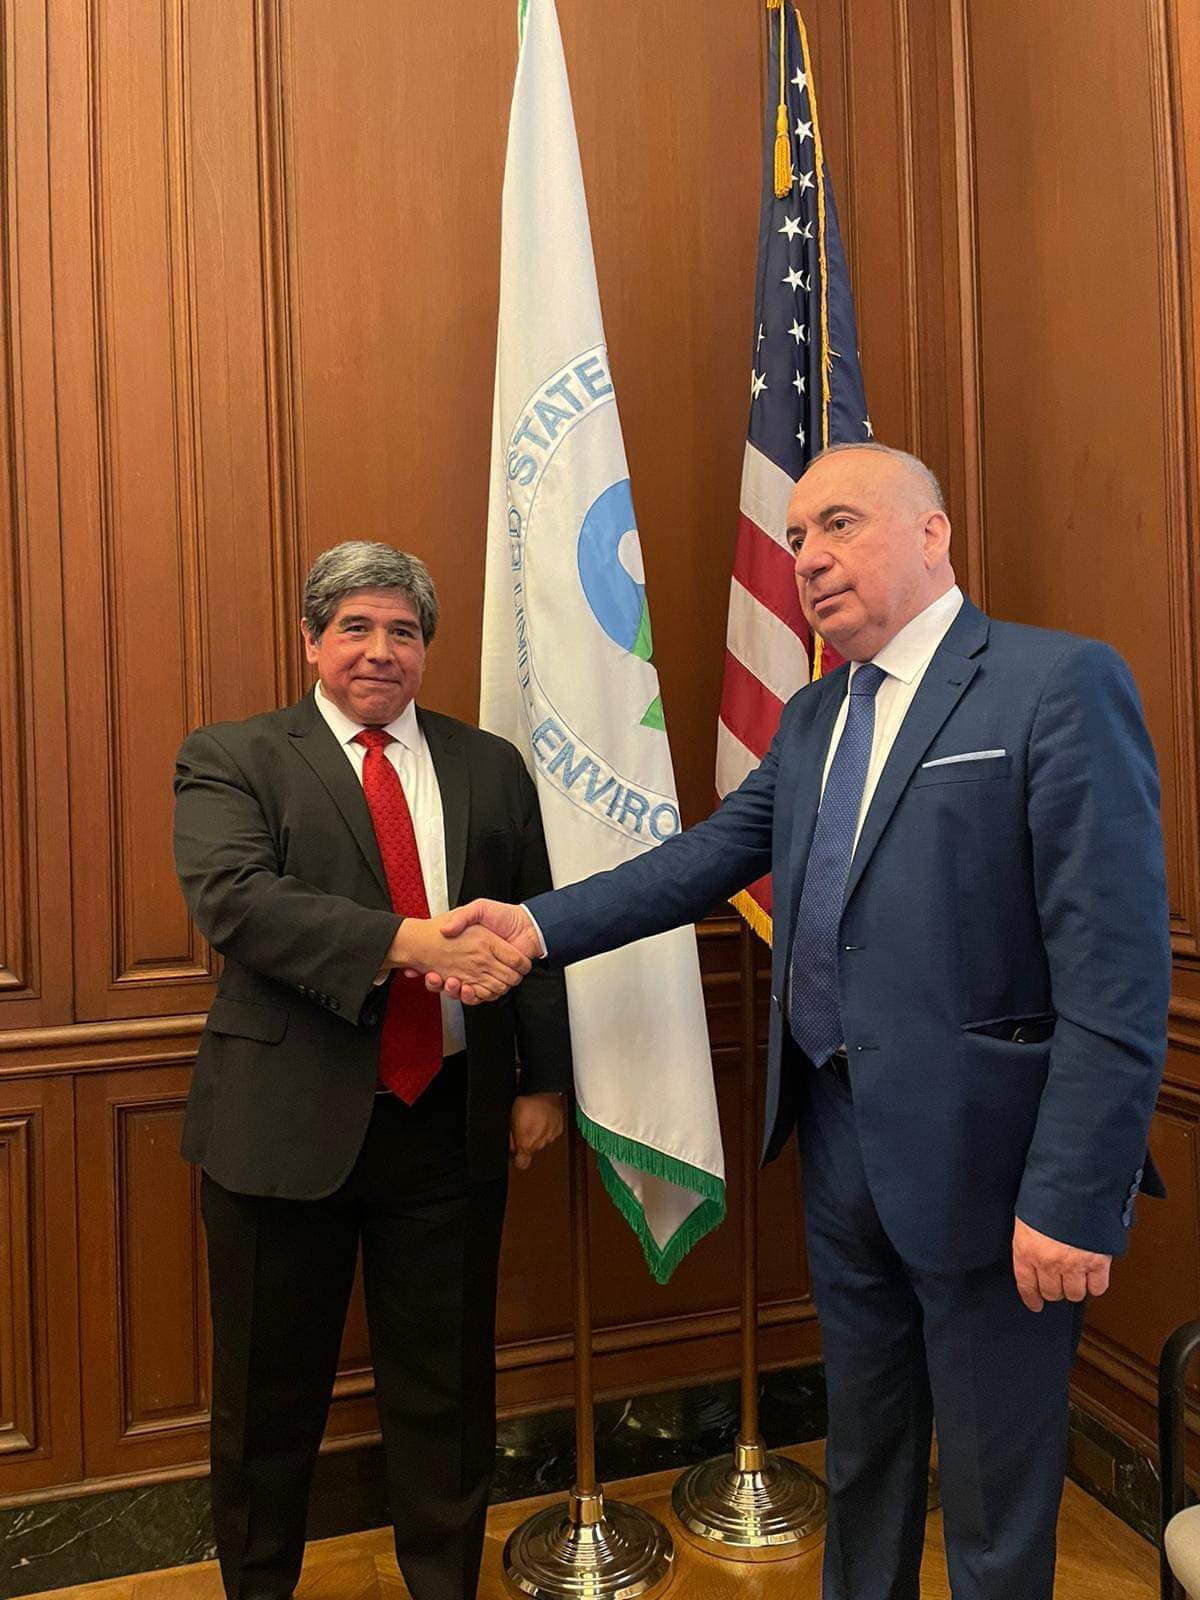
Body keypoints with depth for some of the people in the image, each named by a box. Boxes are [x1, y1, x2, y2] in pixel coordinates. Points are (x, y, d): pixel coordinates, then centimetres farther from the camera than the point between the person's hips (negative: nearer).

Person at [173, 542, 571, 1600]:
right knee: (270, 1392, 16)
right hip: (288, 1119, -2)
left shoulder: (490, 768, 8)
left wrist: (542, 1082, 5)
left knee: (448, 1384, 16)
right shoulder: (230, 760, -1)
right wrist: (411, 942, -30)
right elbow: (234, 898, -19)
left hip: (453, 1119, 3)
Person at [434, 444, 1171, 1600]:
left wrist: (1076, 1199, -21)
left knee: (995, 1485, 14)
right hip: (840, 1143, 7)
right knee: (861, 1445, 26)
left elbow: (1116, 965, -19)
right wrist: (538, 924, -4)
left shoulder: (1060, 684, -14)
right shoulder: (810, 719, 11)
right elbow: (712, 855, 6)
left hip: (979, 1157, -6)